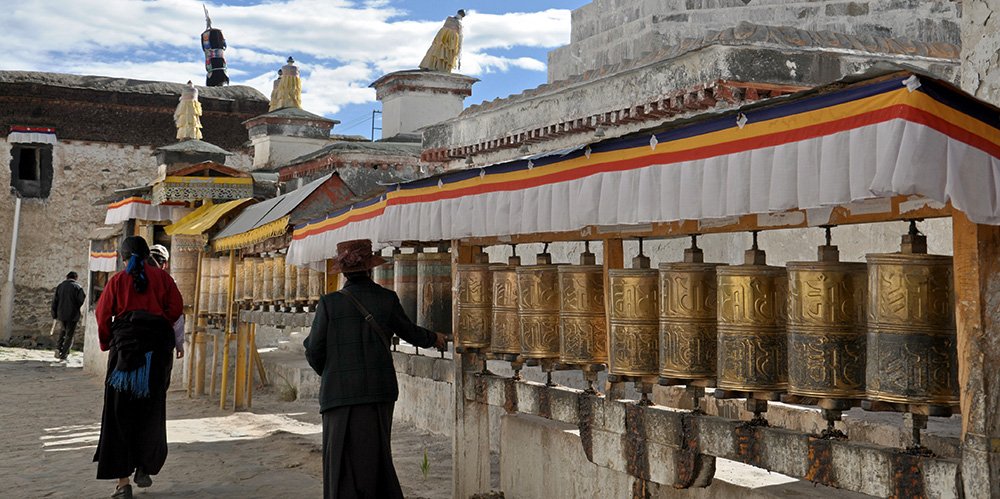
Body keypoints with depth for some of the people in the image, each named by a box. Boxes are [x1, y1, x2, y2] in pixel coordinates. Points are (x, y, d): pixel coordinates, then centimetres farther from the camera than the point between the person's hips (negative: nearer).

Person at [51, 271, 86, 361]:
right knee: (69, 335, 4)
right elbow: (82, 301, -11)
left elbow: (54, 301, 9)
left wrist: (54, 315, 15)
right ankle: (63, 355, 2)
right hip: (72, 316, -4)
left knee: (63, 330, 24)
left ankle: (58, 347, 4)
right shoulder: (78, 287, -5)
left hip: (61, 315, 4)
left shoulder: (60, 286, 8)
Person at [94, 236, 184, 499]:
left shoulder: (117, 280, 6)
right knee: (151, 411, 15)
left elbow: (103, 315, 1)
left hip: (125, 343, -1)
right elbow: (176, 306, -1)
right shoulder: (161, 277, 8)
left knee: (120, 412, 2)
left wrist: (107, 344, 14)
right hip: (157, 348, 1)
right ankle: (145, 469, 19)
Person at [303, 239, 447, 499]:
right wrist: (433, 338, 37)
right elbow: (408, 331, 16)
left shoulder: (329, 303, -7)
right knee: (375, 458, 16)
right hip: (380, 391, 3)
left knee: (344, 465, 3)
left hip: (340, 392, -2)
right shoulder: (387, 299, -1)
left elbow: (314, 352, -2)